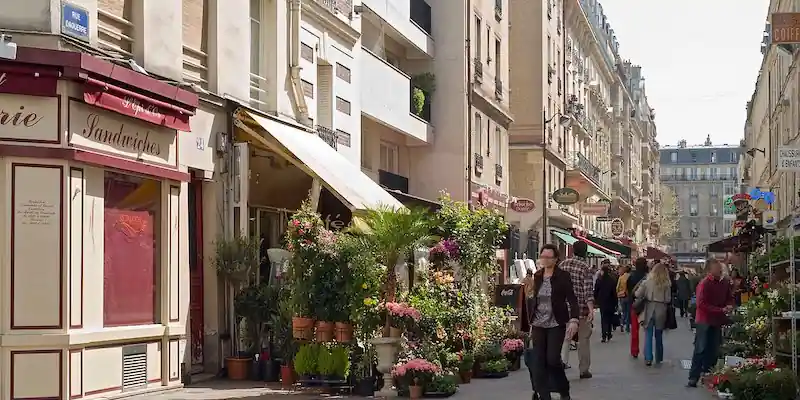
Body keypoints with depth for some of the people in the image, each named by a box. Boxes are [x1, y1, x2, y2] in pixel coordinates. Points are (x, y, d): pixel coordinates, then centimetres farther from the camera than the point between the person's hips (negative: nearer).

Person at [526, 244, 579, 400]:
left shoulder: (563, 276, -5)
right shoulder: (537, 276, 8)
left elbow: (572, 299, -9)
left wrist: (574, 320, -21)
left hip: (556, 324, -4)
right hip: (538, 324, 4)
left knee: (552, 359, -8)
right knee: (538, 360, -1)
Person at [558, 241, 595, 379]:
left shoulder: (562, 265, 3)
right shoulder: (587, 268, -9)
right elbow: (588, 292, -18)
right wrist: (591, 310, -23)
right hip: (581, 310, -3)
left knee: (564, 337, 8)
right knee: (583, 339, 9)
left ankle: (562, 362, -14)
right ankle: (584, 370, 15)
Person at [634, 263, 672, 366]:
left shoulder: (647, 281, -6)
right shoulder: (666, 284, -6)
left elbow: (637, 295, -5)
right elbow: (668, 299, -7)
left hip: (649, 310, -1)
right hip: (661, 311, 1)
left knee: (648, 335, 2)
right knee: (659, 335, 13)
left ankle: (648, 358, -7)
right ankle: (658, 358, 20)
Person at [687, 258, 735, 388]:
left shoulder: (724, 283, 3)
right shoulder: (704, 284, -15)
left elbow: (729, 298, 17)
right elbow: (702, 304, -20)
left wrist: (729, 306, -7)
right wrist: (721, 310, -22)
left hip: (717, 321, 6)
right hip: (704, 320, -6)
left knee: (713, 350, 11)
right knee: (701, 349, -5)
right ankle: (693, 377, -1)